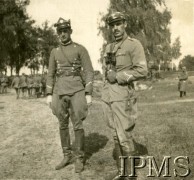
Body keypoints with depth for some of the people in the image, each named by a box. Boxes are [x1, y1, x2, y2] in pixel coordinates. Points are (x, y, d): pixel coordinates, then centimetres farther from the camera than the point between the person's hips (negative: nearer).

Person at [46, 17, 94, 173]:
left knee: (78, 126, -3)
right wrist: (49, 94, 5)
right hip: (60, 92, 4)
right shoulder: (55, 52, 12)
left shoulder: (80, 49, -1)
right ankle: (67, 156, 21)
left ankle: (79, 159, 10)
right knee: (63, 125, 8)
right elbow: (51, 74, 13)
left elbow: (89, 72, -5)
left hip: (77, 91, -4)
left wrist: (89, 94, -12)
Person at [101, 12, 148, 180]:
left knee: (125, 136, -4)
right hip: (108, 96, 7)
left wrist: (118, 76, -16)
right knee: (116, 135, 12)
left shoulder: (134, 44, -5)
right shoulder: (109, 48, 16)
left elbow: (142, 71, -15)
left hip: (123, 96, -7)